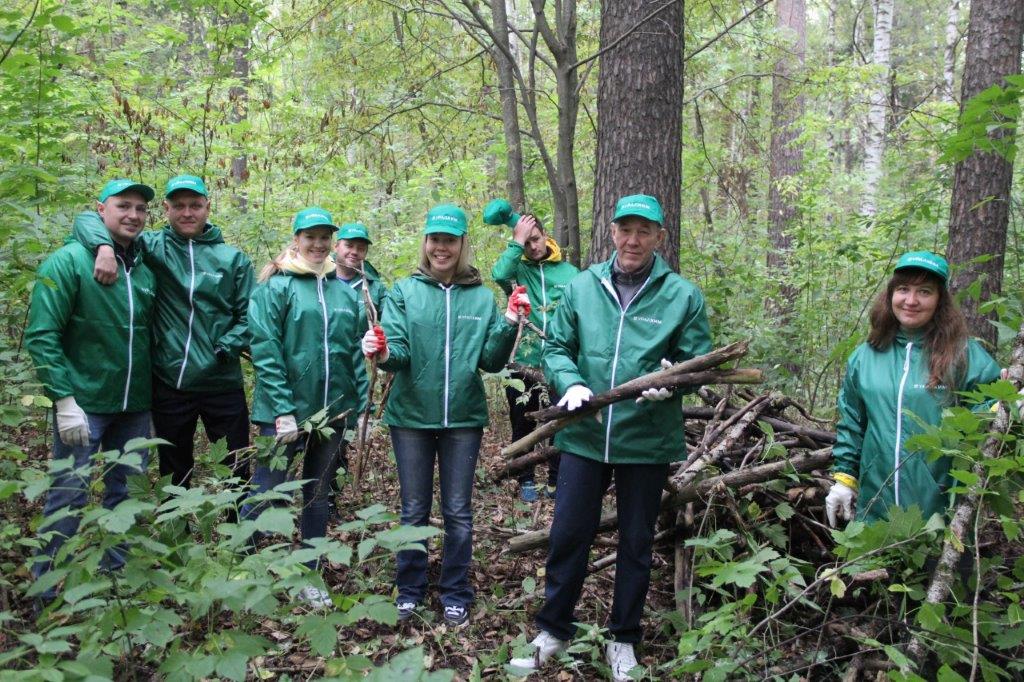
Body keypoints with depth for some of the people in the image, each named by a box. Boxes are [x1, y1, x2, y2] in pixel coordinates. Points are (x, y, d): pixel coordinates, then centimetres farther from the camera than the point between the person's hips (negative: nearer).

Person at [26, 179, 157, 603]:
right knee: (69, 493, -1)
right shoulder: (69, 261, -8)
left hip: (134, 406, 6)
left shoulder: (145, 270, 8)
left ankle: (116, 574, 27)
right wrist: (64, 399, -19)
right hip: (83, 403, -5)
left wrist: (150, 395, 15)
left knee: (126, 492, 12)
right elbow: (41, 336, -13)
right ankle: (47, 590, 14)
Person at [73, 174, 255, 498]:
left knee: (237, 470, 9)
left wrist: (224, 350, -10)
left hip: (223, 384, 0)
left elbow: (248, 314, 4)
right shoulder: (152, 247, 2)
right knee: (174, 474, 16)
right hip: (169, 384, 1)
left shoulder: (233, 258, 4)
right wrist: (105, 246, -18)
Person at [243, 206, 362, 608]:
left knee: (318, 495, 14)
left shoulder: (344, 291, 9)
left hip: (333, 411, 5)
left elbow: (355, 352, 11)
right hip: (285, 411, -5)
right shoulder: (276, 287, -5)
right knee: (264, 494, 0)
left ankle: (310, 577, 27)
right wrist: (283, 410, -17)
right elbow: (265, 351, -11)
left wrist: (363, 406, 5)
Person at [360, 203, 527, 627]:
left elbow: (491, 361, 0)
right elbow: (399, 352, -8)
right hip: (412, 416, 0)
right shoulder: (404, 291, 1)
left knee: (458, 512, 8)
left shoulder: (481, 296, 4)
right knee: (414, 511, 10)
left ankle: (455, 595, 23)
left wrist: (508, 325, -15)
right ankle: (410, 590, 27)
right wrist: (384, 353, -30)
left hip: (463, 418, 1)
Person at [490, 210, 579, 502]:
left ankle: (556, 480, 24)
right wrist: (517, 242, -18)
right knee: (523, 425, 10)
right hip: (522, 361, 0)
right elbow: (498, 274, -24)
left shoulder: (569, 273, 3)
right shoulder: (518, 269, 0)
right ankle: (526, 481, 24)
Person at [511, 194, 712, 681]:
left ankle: (623, 639, 32)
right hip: (584, 435, 1)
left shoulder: (682, 295, -3)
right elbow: (556, 347, 6)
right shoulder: (583, 286, 1)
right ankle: (553, 630, 29)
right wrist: (570, 383, -14)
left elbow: (698, 363, -1)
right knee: (567, 535, 8)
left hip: (647, 440, -1)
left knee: (636, 542, 13)